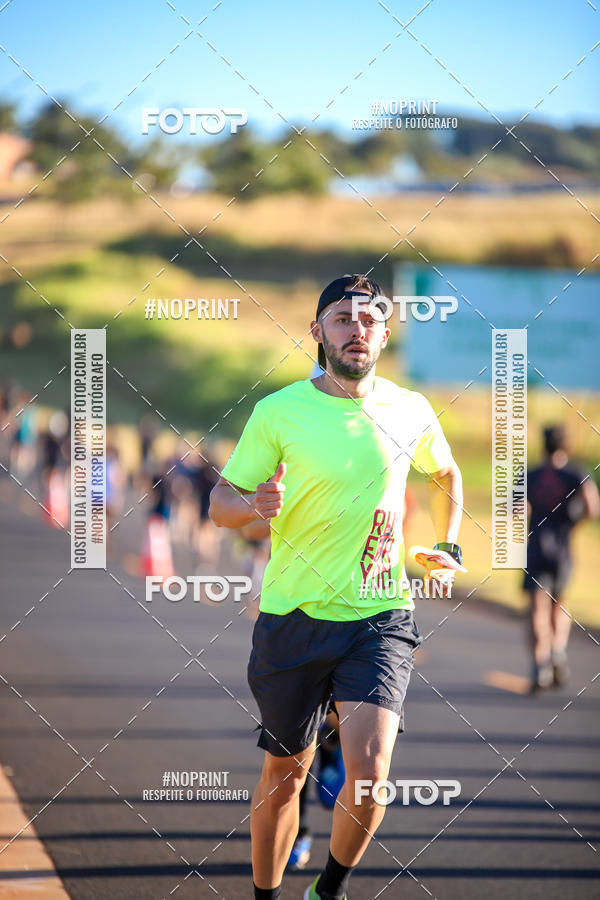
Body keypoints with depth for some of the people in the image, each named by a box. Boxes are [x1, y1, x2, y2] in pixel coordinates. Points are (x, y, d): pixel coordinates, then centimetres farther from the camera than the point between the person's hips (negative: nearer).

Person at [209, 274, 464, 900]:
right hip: (292, 616, -1)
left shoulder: (411, 411, 4)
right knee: (285, 772, 9)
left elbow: (446, 474, 26)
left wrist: (446, 547, 17)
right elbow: (220, 502, 0)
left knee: (368, 771, -15)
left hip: (380, 618, 1)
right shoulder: (279, 412, -4)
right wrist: (254, 505, -21)